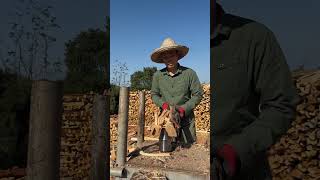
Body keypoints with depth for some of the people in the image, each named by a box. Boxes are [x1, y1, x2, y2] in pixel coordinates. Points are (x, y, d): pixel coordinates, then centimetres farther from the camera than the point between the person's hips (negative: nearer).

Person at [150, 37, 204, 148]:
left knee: (188, 147, 10)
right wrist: (162, 103, -13)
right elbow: (154, 94, 7)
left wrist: (185, 108, -15)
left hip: (186, 119, -1)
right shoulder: (157, 75, -1)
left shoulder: (189, 73, -7)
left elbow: (198, 94, -4)